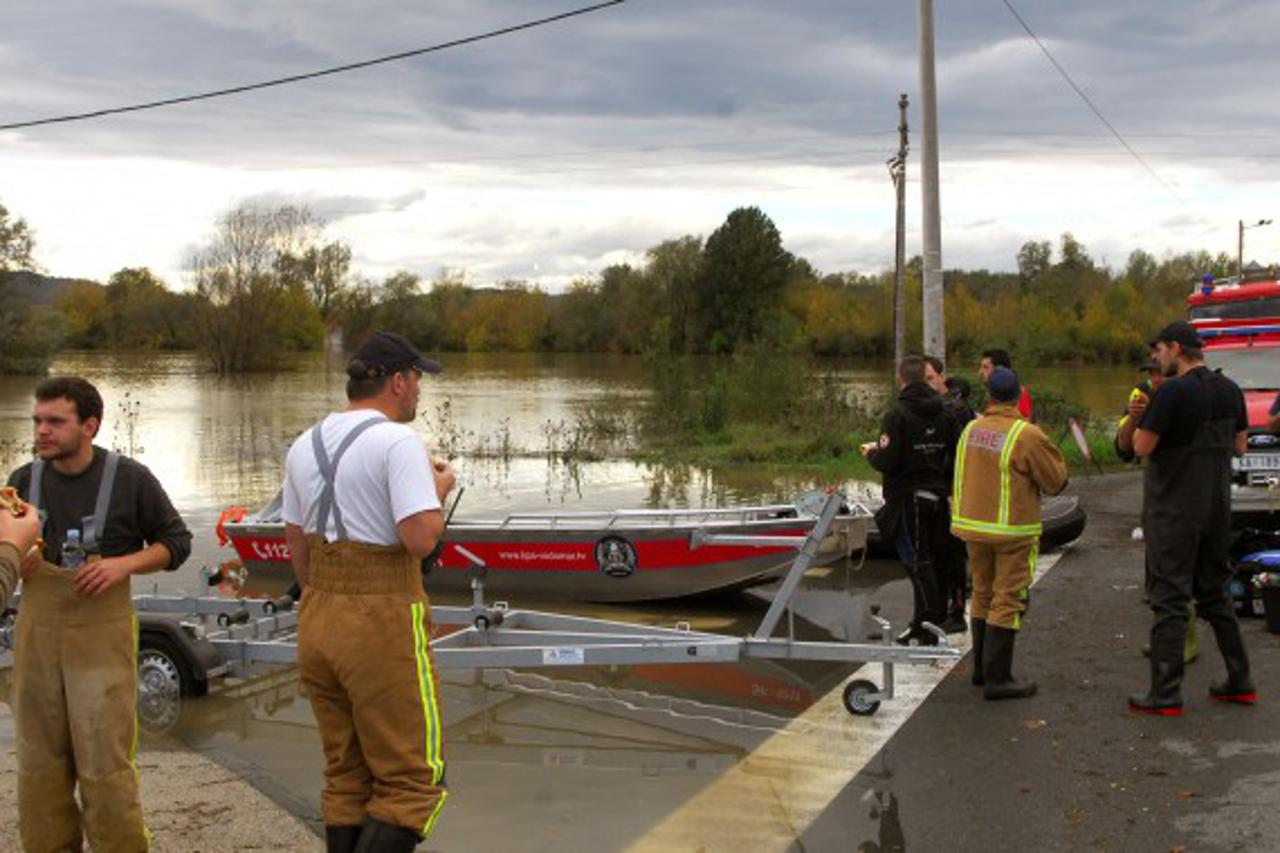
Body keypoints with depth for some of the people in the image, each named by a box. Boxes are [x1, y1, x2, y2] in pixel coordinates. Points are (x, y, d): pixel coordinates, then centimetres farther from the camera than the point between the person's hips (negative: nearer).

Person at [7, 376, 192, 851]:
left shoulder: (130, 480, -3)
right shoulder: (24, 481, 6)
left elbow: (176, 542, 4)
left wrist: (124, 564, -13)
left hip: (102, 634, -4)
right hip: (36, 633, 4)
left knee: (105, 766, -4)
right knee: (40, 765, 9)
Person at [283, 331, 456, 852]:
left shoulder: (305, 446, 9)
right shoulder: (398, 442, -14)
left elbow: (297, 546, 14)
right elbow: (421, 539, -23)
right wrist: (439, 490, -3)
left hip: (317, 620, 8)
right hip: (384, 624, -7)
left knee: (346, 777, 17)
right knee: (414, 782, 2)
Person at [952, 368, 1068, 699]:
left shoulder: (970, 430, 2)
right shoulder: (1027, 435, -17)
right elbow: (1056, 481, -8)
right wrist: (1052, 455, 7)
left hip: (973, 526, 6)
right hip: (1012, 531, -6)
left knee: (982, 594, 18)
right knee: (1007, 601, -1)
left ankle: (981, 666, 28)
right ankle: (997, 678, 0)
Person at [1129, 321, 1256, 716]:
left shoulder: (1173, 392, -18)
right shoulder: (1230, 390, 6)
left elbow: (1142, 447, -17)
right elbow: (1239, 446, 16)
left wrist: (1141, 419, 1)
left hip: (1173, 511, -7)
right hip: (1217, 506, 7)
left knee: (1169, 599, -3)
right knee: (1215, 592, 18)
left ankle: (1165, 694, -1)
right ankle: (1240, 682, 22)